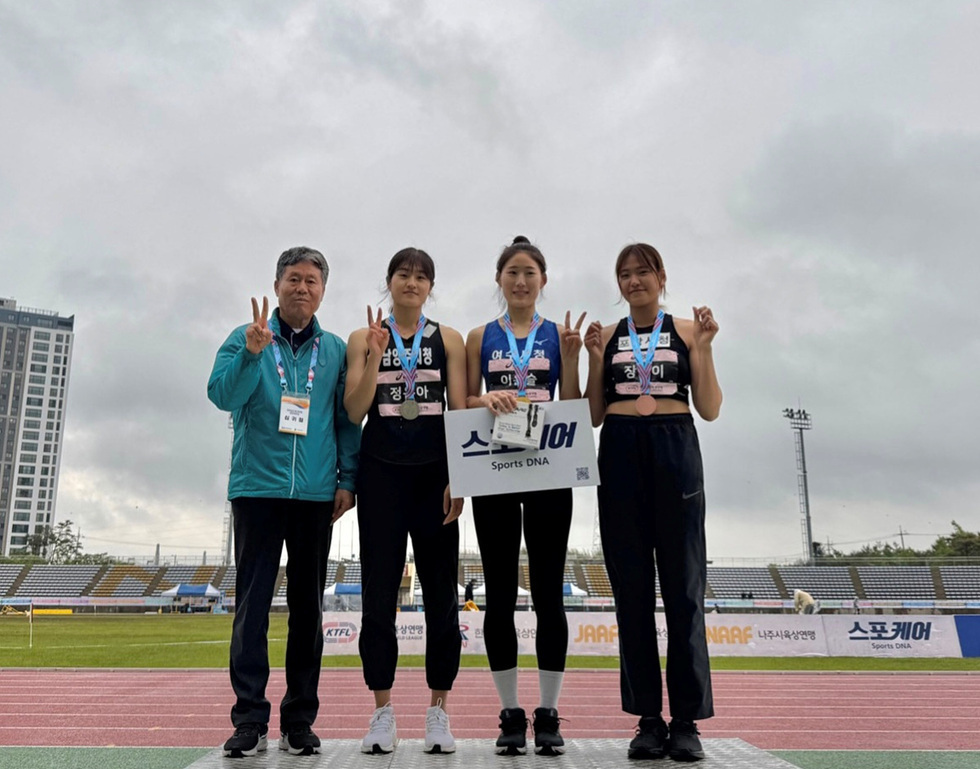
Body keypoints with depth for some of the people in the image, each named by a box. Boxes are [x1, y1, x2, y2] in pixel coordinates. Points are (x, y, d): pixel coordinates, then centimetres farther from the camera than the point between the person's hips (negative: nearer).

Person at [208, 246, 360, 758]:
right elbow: (222, 396, -6)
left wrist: (347, 479, 2)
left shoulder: (336, 350, 10)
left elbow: (348, 419, 11)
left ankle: (300, 720, 14)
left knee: (308, 607, 6)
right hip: (257, 489, -1)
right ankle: (250, 718, 4)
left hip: (315, 495, 2)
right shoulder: (245, 338, 7)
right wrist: (252, 352, -21)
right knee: (252, 604, -3)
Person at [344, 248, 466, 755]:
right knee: (379, 591, 2)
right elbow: (354, 412, -2)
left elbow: (461, 413, 3)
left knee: (441, 593, 2)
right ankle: (382, 713, 14)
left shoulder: (448, 339, 8)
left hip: (434, 472, 0)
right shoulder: (363, 338, 7)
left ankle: (437, 713, 14)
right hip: (381, 471, 0)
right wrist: (375, 356, -13)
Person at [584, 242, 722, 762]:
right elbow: (593, 415, 8)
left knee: (683, 586, -2)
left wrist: (703, 348, -6)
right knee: (632, 589, 3)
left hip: (675, 455, -2)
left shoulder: (686, 330, 8)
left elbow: (710, 410, 2)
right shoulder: (607, 336, 12)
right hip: (620, 457, 2)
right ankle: (648, 718, 12)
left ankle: (687, 719, 8)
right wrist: (595, 359, -2)